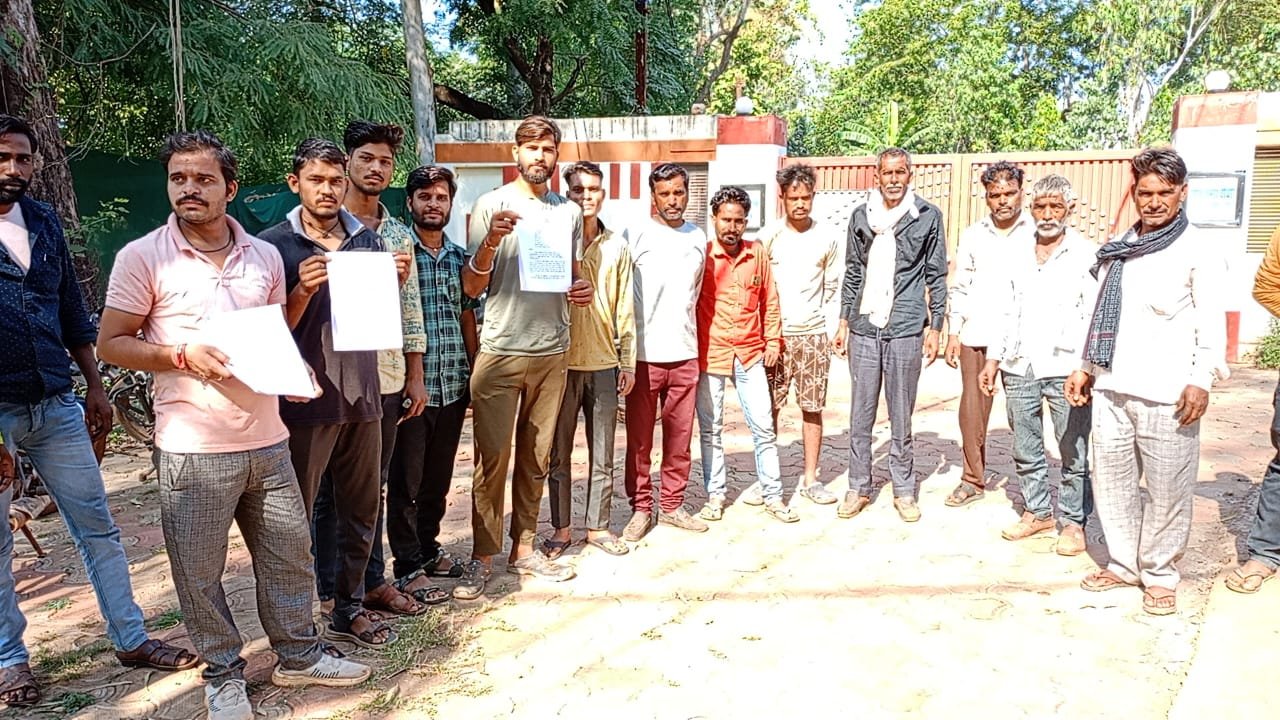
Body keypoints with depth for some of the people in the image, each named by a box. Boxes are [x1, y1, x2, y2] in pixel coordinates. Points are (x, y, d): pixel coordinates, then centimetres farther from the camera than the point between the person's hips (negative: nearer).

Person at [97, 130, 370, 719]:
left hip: (267, 440, 4)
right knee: (199, 571, 8)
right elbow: (110, 343, -3)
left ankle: (298, 656, 33)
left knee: (289, 554, 14)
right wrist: (181, 355, -18)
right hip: (193, 448, -4)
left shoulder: (265, 256, 7)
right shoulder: (143, 257, -5)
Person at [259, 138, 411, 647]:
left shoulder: (368, 240, 9)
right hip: (305, 399, -4)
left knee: (362, 511, 14)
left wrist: (396, 282, -2)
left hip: (362, 395, 5)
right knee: (296, 516, 5)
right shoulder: (274, 244, -4)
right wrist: (303, 290, -21)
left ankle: (349, 609, 30)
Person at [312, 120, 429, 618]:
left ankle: (372, 582, 27)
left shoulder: (398, 233, 13)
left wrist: (415, 377, 12)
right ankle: (331, 594, 17)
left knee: (372, 487, 15)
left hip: (387, 379, 5)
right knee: (330, 491, 6)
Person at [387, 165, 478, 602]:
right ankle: (408, 567, 16)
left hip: (453, 385, 5)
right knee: (406, 478, 5)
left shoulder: (459, 257, 12)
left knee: (439, 476, 16)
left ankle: (429, 547, 33)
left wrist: (474, 374, 13)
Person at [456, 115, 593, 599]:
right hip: (500, 353, -4)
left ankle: (524, 548, 23)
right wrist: (491, 241, -20)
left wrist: (583, 290, -3)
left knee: (536, 458, 11)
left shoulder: (569, 212, 11)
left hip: (553, 351, 4)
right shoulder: (491, 205, -1)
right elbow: (472, 287, -3)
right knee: (492, 458, -1)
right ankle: (482, 558, 10)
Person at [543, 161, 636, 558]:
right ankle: (561, 529, 19)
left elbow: (625, 309, 9)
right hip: (561, 361, -2)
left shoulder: (617, 247, 7)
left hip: (604, 364, 2)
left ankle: (598, 526, 21)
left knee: (603, 453, 9)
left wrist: (628, 362, 6)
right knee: (559, 453, 7)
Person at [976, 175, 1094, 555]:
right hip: (1019, 367, 5)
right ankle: (1037, 512, 27)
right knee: (1025, 450, 12)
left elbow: (1095, 316, -6)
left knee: (1074, 452, 1)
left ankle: (1073, 521, 15)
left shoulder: (1087, 255, -1)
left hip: (1066, 368, -4)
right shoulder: (1017, 255, 13)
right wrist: (992, 360, 10)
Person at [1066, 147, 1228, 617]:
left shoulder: (1198, 252, -2)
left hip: (1166, 395, -5)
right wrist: (1085, 366, 16)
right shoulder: (1119, 249, 15)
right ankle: (1124, 563, 26)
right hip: (1111, 388, 5)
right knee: (1111, 481, 11)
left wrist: (1201, 380, -18)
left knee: (1167, 491, 1)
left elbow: (1211, 322, -8)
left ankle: (1160, 574, 18)